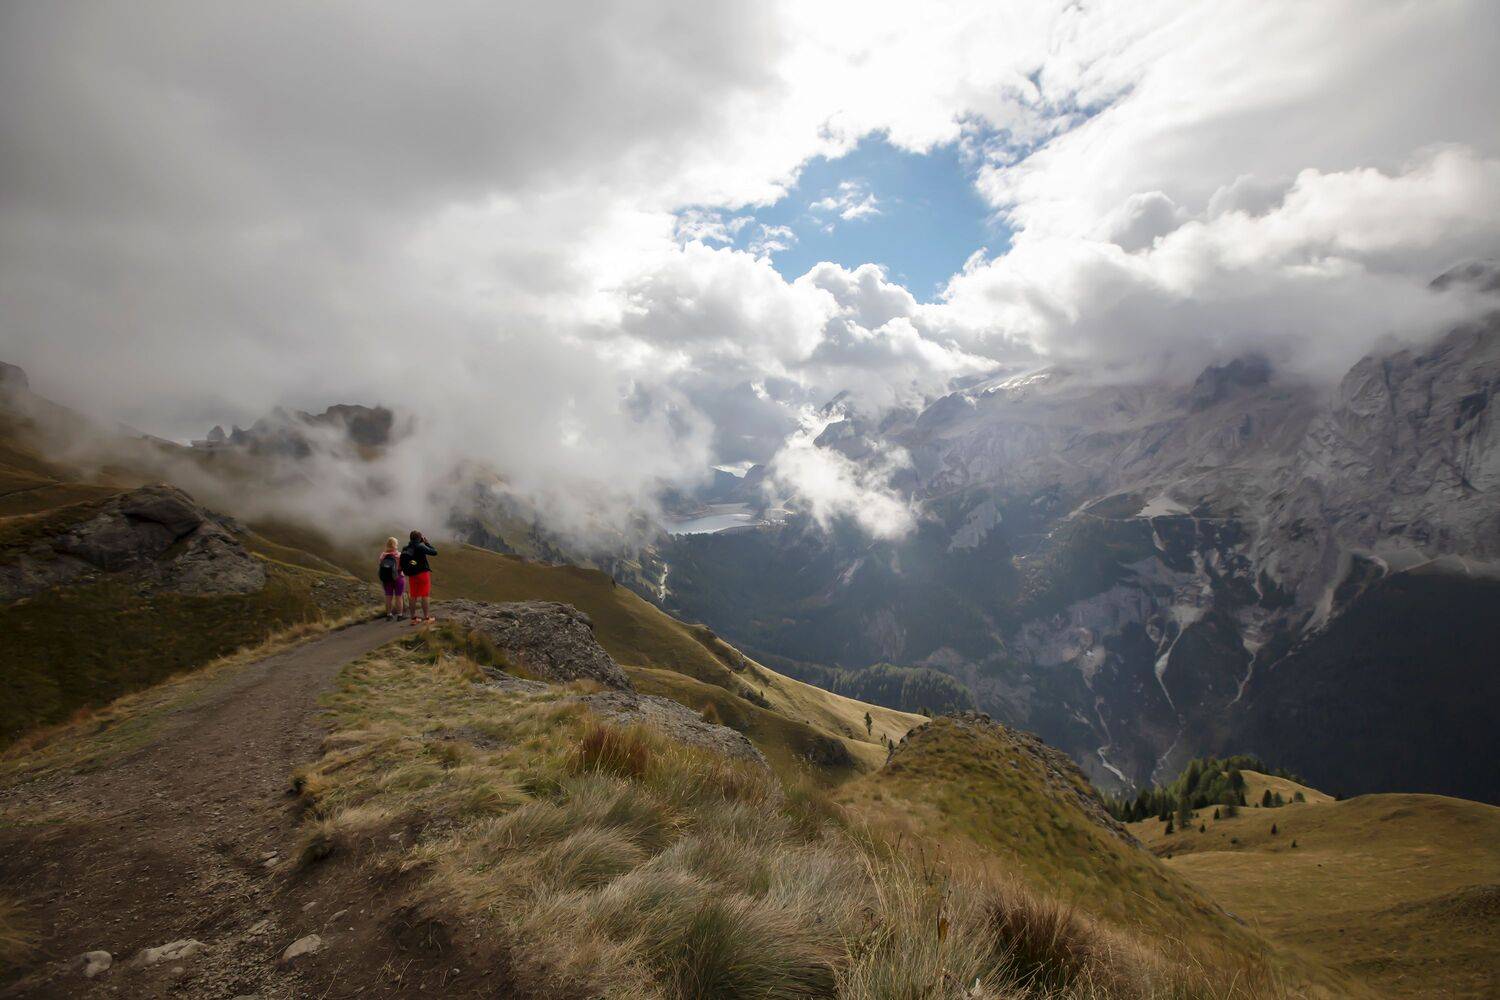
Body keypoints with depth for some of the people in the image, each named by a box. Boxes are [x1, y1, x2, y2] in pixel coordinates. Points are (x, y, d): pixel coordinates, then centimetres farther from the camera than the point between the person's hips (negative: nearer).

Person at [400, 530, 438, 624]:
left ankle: (413, 617, 12)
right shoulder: (420, 546, -12)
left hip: (411, 575, 6)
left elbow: (402, 563, 7)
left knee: (413, 596, 9)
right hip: (423, 573, -5)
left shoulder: (405, 549, 5)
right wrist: (427, 542, 2)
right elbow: (434, 552, -6)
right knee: (424, 595, -1)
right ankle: (426, 617, 1)